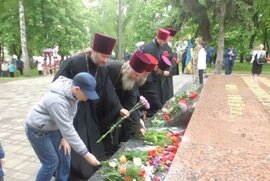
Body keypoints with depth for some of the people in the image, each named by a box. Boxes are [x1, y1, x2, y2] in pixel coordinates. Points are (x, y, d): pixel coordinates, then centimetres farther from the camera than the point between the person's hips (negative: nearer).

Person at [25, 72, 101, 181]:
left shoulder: (72, 93, -13)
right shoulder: (58, 101, -38)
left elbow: (70, 117, -1)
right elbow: (68, 130, -36)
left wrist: (64, 137, -8)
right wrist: (86, 154, -32)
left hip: (53, 128, 7)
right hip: (37, 130, -7)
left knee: (64, 157, 10)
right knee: (52, 162, -1)